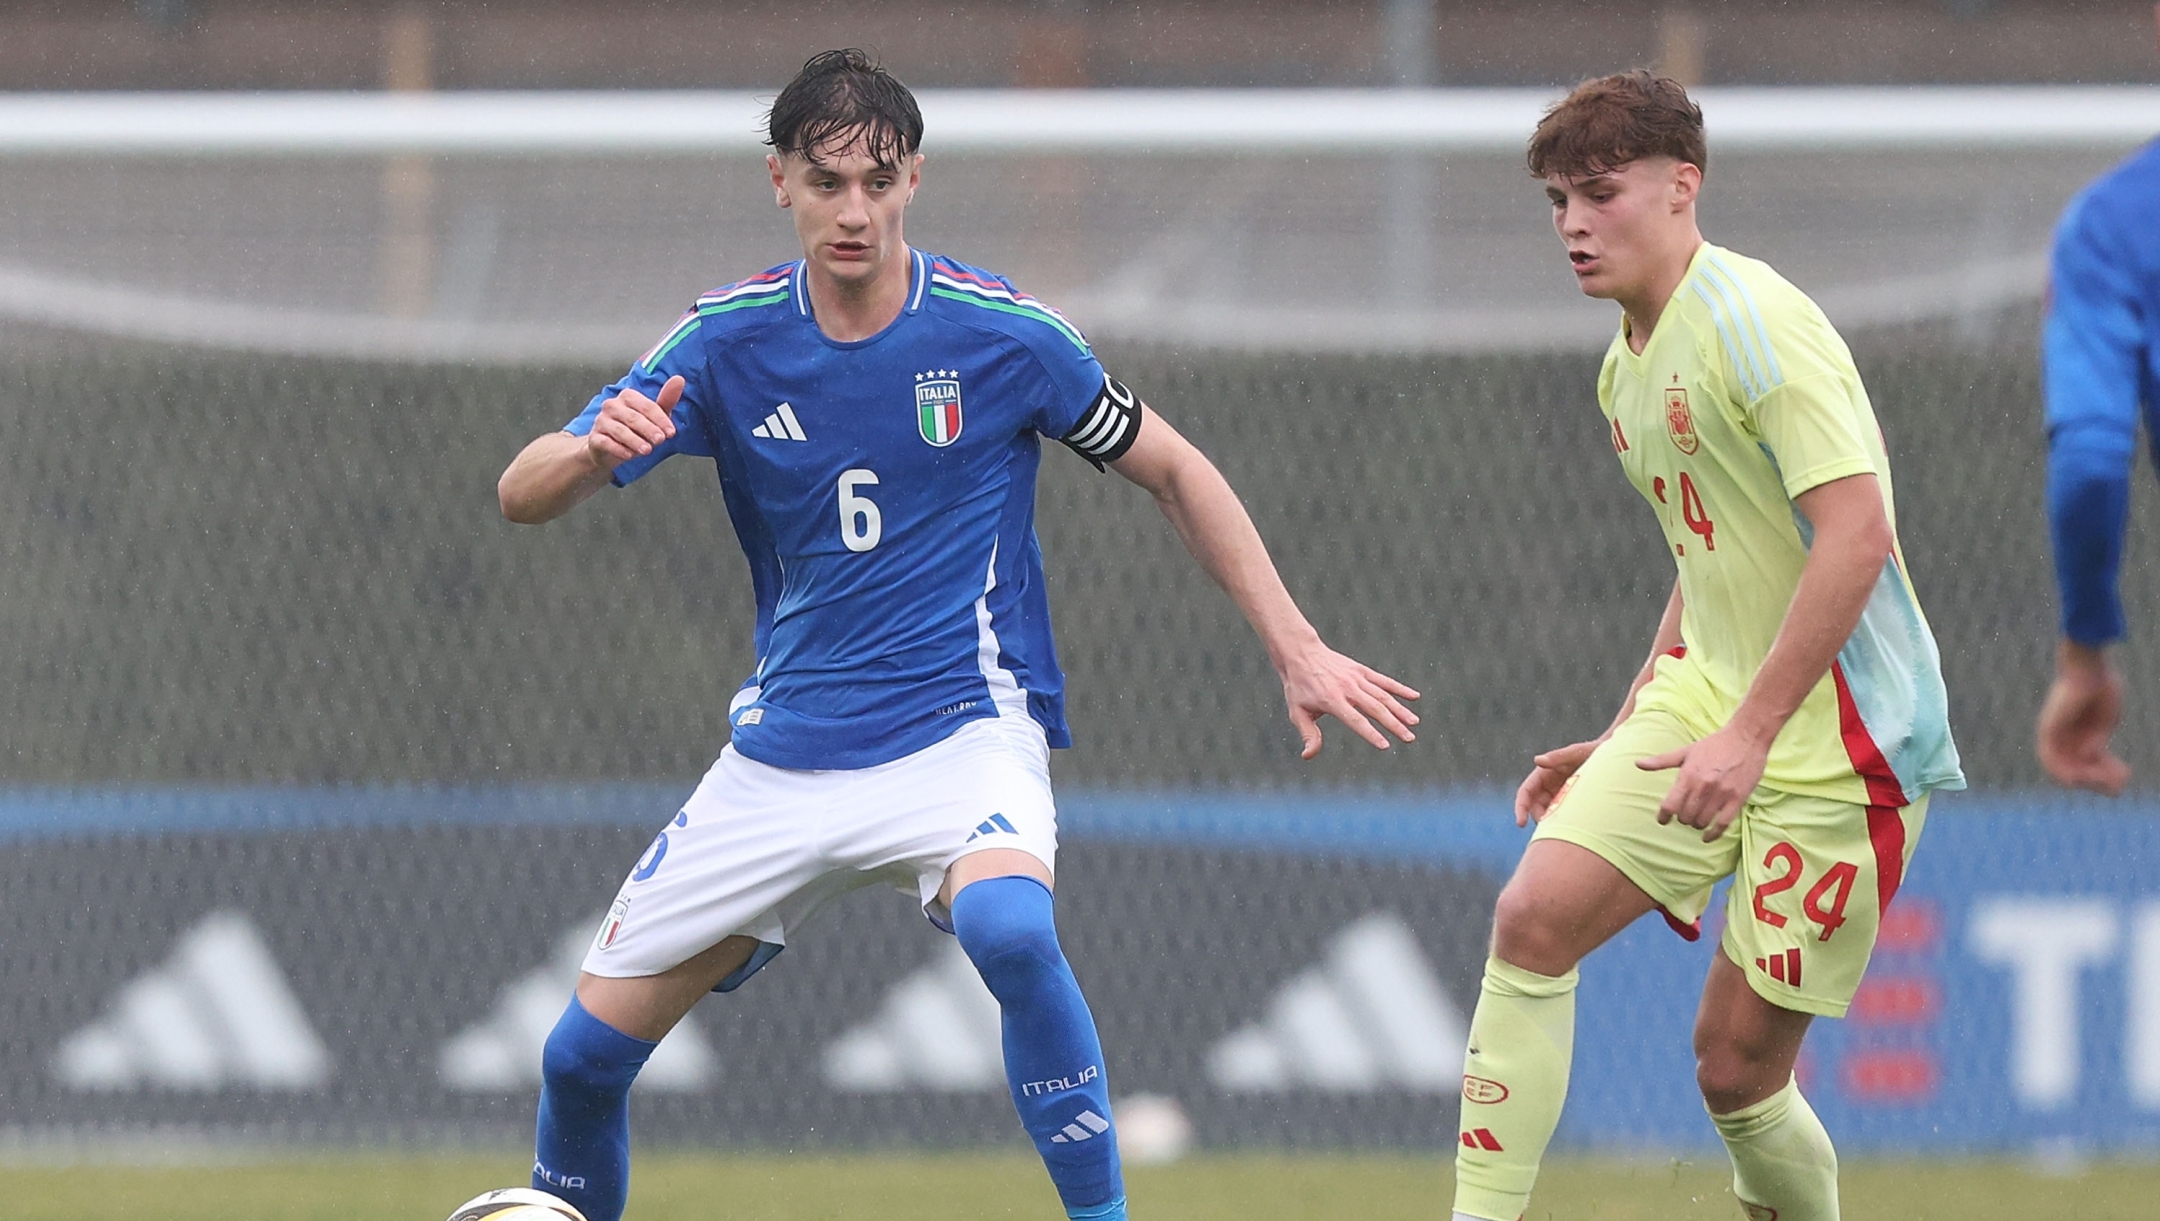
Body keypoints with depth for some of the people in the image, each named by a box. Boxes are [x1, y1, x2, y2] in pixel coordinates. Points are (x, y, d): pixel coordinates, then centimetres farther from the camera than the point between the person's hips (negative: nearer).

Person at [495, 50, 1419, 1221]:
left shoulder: (998, 330, -9)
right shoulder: (725, 340, -4)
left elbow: (1171, 469, 5)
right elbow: (523, 495, -8)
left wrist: (1297, 651, 0)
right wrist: (591, 453, -32)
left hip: (961, 727, -3)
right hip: (784, 755, 3)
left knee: (1008, 928, -37)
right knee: (585, 1051, 0)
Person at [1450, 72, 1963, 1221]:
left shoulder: (1755, 321, -16)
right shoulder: (1627, 368, 13)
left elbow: (1858, 533, -24)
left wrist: (1749, 732, -25)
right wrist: (1623, 742, 22)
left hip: (1841, 739, -8)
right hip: (1707, 699, 8)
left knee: (1738, 1065, -6)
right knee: (1533, 917, -13)